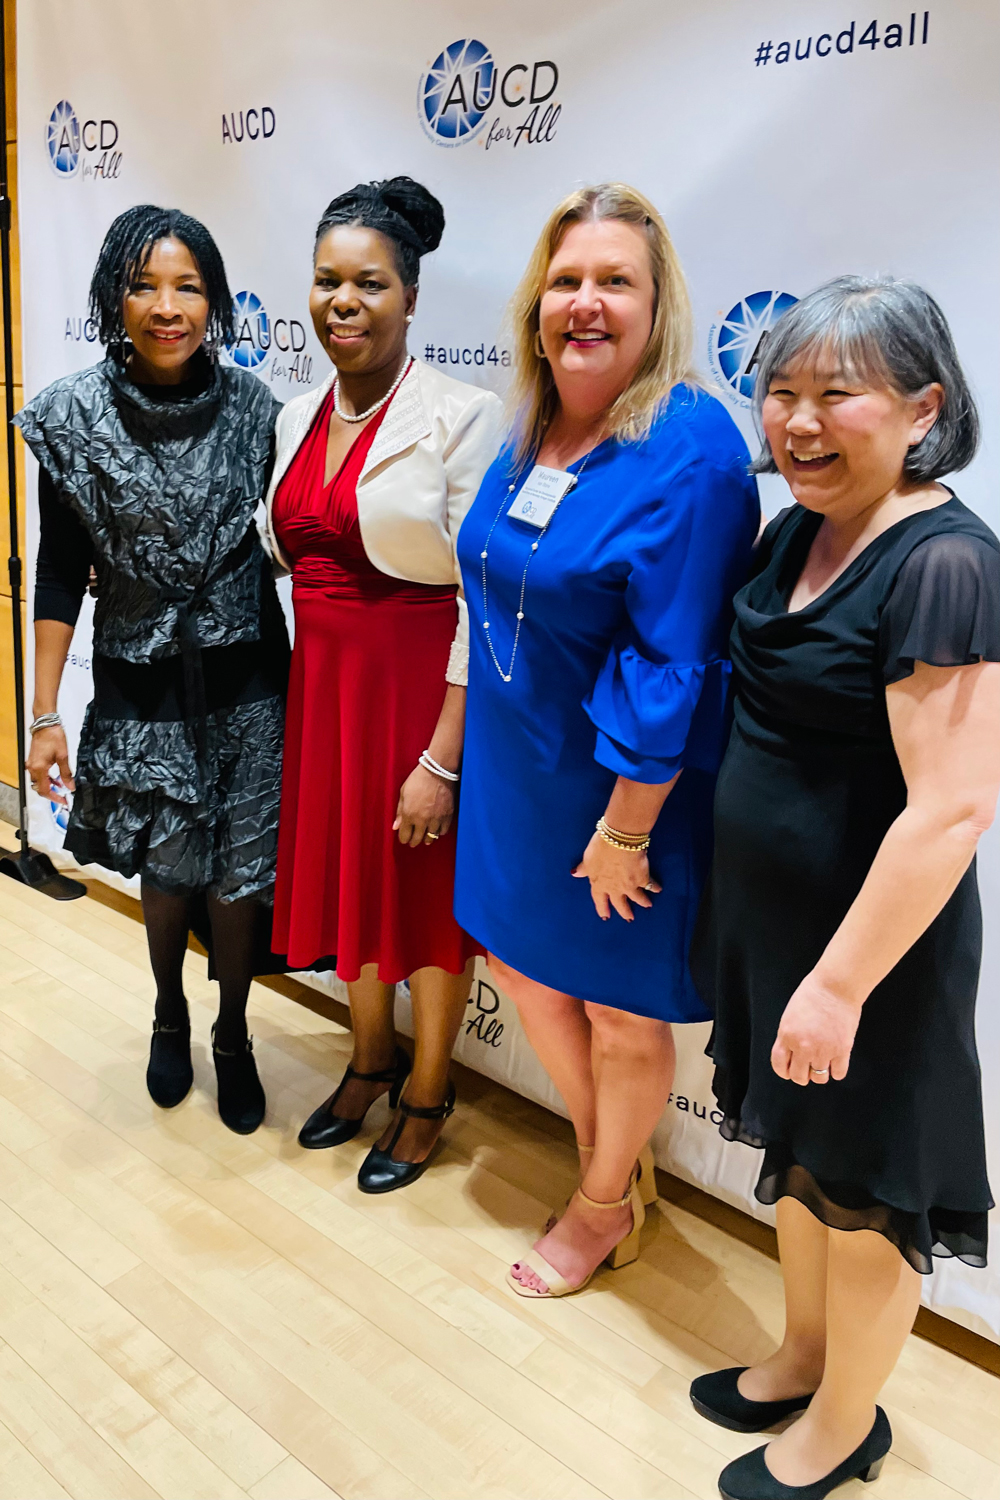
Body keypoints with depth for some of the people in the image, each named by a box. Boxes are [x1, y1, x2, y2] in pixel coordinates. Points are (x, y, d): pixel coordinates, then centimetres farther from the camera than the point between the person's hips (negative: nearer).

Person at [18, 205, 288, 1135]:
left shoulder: (254, 410, -3)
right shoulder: (74, 418, -5)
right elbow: (60, 574, -2)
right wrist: (44, 715, -3)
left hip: (246, 681, 1)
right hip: (141, 687, 0)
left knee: (239, 874, 5)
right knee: (170, 869, 10)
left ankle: (233, 1039, 32)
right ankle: (169, 1016, 42)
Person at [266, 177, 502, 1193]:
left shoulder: (460, 418, -13)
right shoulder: (296, 420, 7)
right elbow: (290, 560, 14)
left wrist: (444, 759, -19)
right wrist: (288, 703, 9)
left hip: (420, 684, -6)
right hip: (320, 679, 6)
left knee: (429, 891, 10)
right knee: (345, 870, 19)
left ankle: (427, 1092, 34)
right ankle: (372, 1057, 44)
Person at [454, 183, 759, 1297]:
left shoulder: (690, 451, -21)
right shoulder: (530, 435, 4)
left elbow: (672, 663, -22)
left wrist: (626, 829, -20)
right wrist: (460, 762, 15)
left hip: (626, 785, -7)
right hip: (519, 764, 8)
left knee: (619, 1010, 12)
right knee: (519, 958, 20)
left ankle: (605, 1205, 41)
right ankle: (614, 1156, 46)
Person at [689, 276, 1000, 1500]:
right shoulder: (793, 535, 3)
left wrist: (841, 983, -23)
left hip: (867, 939, -8)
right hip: (765, 910, 8)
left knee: (861, 1189, 14)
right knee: (795, 1153, 25)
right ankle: (803, 1360, 50)